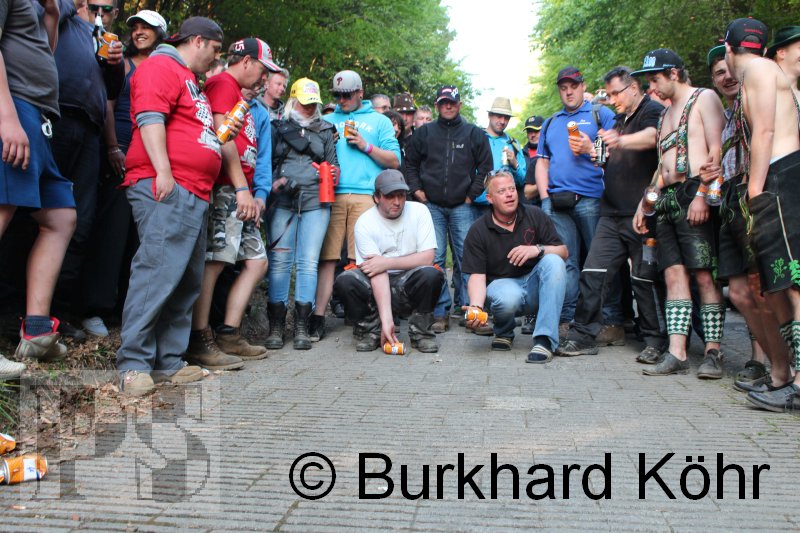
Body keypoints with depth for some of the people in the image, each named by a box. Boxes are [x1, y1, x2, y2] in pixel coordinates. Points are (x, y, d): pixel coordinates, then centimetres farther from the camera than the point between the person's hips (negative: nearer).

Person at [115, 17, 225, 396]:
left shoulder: (190, 81, 30)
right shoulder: (162, 66, 1)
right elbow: (149, 117, -13)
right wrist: (163, 172, -22)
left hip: (194, 194, 10)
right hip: (166, 190, -10)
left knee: (186, 282, 6)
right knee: (157, 273, -16)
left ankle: (168, 361, 9)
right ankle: (133, 364, -13)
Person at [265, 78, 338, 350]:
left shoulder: (325, 130, 19)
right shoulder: (278, 127, 13)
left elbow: (332, 163, 23)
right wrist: (273, 182, -6)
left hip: (316, 203, 1)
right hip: (283, 202, -1)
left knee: (308, 262, -4)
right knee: (280, 261, -4)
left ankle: (302, 326, 2)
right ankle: (276, 326, 4)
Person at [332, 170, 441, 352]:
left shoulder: (418, 211, -6)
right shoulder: (365, 222, -11)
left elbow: (427, 257, -12)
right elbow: (377, 273, -20)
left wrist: (387, 262, -18)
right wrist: (386, 319, -28)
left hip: (409, 284, 0)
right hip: (376, 285, 0)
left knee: (431, 274, -32)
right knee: (344, 281, -28)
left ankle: (420, 331, -8)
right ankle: (369, 329, -2)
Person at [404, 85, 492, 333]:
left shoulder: (474, 134, 9)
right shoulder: (424, 133, 11)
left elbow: (485, 167, 9)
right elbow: (410, 163, 17)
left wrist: (472, 194, 1)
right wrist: (416, 189, 5)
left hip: (462, 207, -1)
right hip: (431, 206, 1)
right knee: (434, 259, -3)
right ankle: (440, 312, 1)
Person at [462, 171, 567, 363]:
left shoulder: (535, 215, 2)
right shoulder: (478, 231, -4)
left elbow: (563, 251, 1)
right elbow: (477, 275, -11)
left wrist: (538, 249, -21)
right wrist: (475, 306, -30)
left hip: (535, 290, 3)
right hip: (501, 283, -2)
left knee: (554, 262, -28)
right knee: (509, 297, -38)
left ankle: (545, 339, -32)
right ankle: (504, 332, 2)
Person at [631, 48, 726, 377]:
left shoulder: (704, 98, 2)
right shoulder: (665, 113, 25)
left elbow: (717, 150, -10)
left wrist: (702, 194, -20)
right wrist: (644, 204, 19)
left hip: (693, 198, -7)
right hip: (666, 201, 8)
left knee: (704, 275, -7)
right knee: (674, 274, 0)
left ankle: (713, 353, -1)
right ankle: (677, 354, -2)